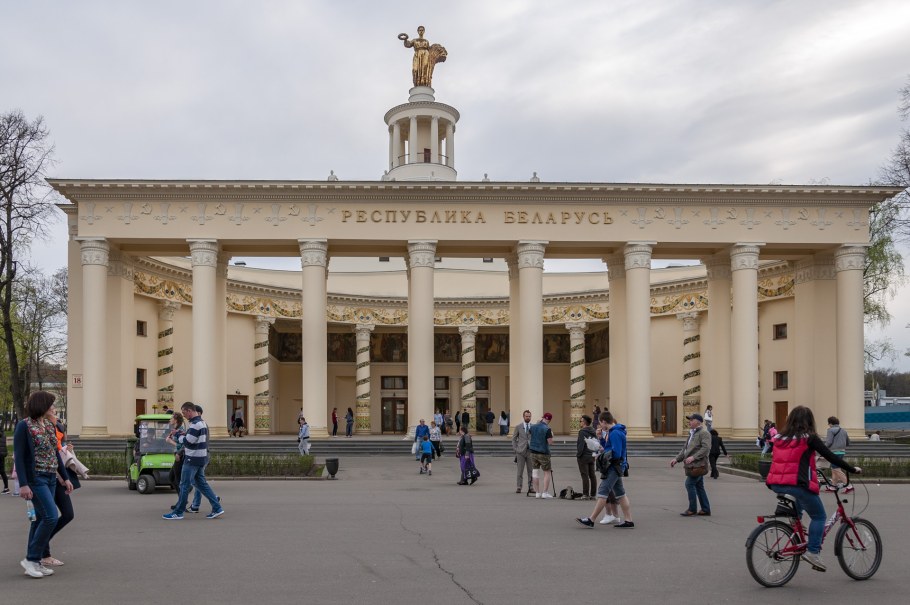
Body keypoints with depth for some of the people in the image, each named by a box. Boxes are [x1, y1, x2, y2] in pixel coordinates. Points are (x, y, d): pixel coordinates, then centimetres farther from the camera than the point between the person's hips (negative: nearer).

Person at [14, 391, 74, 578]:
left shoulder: (50, 426, 11)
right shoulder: (24, 427, -10)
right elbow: (18, 457, -12)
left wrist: (65, 478, 16)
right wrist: (23, 484, -18)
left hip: (51, 478, 8)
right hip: (36, 478, -8)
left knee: (41, 518, 9)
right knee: (51, 516, -14)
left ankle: (35, 562, 16)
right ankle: (31, 558, -2)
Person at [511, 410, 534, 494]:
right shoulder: (518, 426, 4)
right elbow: (514, 438, 8)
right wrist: (515, 449, 0)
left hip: (530, 451, 1)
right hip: (521, 451, -1)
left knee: (530, 471, 3)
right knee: (520, 471, 1)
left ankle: (530, 488, 9)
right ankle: (519, 488, 6)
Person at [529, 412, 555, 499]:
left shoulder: (533, 427, 3)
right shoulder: (547, 429, -15)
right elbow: (550, 442, -15)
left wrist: (539, 422, 26)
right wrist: (551, 435, 3)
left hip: (533, 452, 6)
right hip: (543, 453, -5)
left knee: (535, 472, 10)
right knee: (547, 472, 4)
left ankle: (537, 492, 12)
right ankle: (545, 492, -1)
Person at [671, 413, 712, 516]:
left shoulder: (704, 433, -10)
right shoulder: (692, 433, 21)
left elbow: (706, 448, -22)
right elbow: (685, 448, 23)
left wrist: (693, 457, -28)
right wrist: (677, 459, 13)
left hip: (698, 465, -10)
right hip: (693, 465, 10)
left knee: (690, 484, -11)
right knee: (699, 487, 11)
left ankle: (692, 509, -6)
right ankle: (706, 510, 17)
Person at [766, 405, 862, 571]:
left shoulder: (779, 437, 12)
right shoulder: (809, 438, -2)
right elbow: (831, 457, -1)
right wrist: (853, 469, 9)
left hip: (776, 484, 6)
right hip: (798, 483, -6)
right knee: (819, 516, 11)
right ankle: (813, 552, 0)